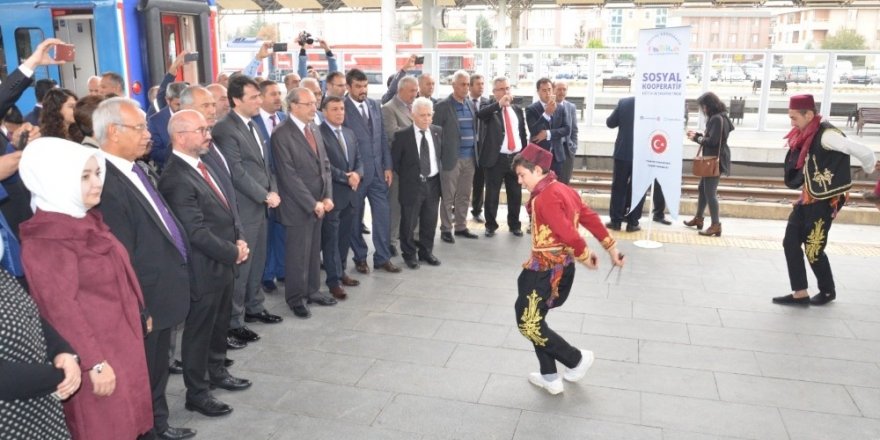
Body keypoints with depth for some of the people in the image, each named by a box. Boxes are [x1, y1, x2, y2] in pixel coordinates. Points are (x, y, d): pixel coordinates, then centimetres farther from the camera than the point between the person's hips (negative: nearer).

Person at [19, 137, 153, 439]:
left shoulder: (85, 221, 8)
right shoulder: (48, 239, -20)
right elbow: (61, 309, -22)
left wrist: (140, 315, 20)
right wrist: (94, 363, -21)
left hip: (122, 342, 8)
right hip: (95, 353, -8)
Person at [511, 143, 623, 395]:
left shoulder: (545, 197, -21)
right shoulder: (562, 189, 9)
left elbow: (567, 234, -24)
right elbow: (590, 218, 11)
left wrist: (585, 256, -7)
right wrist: (611, 248, 15)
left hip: (547, 270, -10)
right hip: (560, 266, 10)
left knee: (529, 324, 1)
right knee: (533, 318, 17)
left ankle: (577, 359, 14)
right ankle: (550, 378, 24)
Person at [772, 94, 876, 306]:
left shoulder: (826, 135, -20)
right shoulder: (807, 136, 6)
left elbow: (865, 153, -19)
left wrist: (869, 170, -3)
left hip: (825, 201, -8)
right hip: (808, 198, 8)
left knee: (813, 249, 2)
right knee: (790, 243, 5)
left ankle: (827, 291, 25)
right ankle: (800, 294, 12)